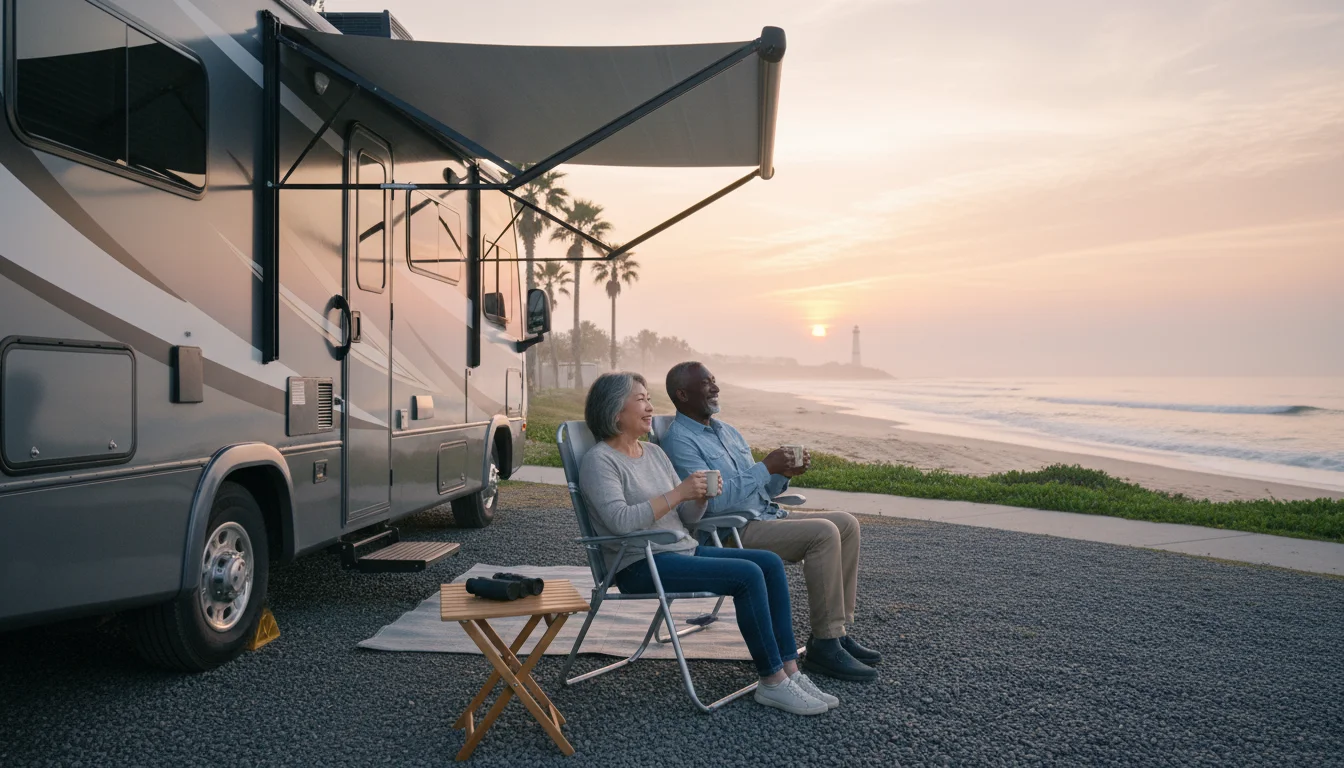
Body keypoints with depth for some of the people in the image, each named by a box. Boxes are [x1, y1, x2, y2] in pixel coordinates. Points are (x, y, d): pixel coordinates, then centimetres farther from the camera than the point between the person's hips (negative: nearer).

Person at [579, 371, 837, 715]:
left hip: (683, 550, 8)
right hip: (641, 566, -8)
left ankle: (790, 670, -6)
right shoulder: (599, 461, -8)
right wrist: (678, 492, -22)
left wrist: (701, 496, -6)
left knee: (771, 563, -8)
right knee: (747, 575, -23)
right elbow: (620, 521, -24)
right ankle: (772, 682, -13)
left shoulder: (654, 452, 16)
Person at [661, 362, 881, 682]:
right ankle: (824, 646, -16)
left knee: (846, 524, -2)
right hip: (729, 532, -9)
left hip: (766, 515, 9)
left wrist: (785, 474, 1)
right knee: (823, 533, -24)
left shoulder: (727, 432, 20)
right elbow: (712, 501, -22)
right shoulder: (679, 440, -10)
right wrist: (766, 467, -17)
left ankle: (836, 630, 1)